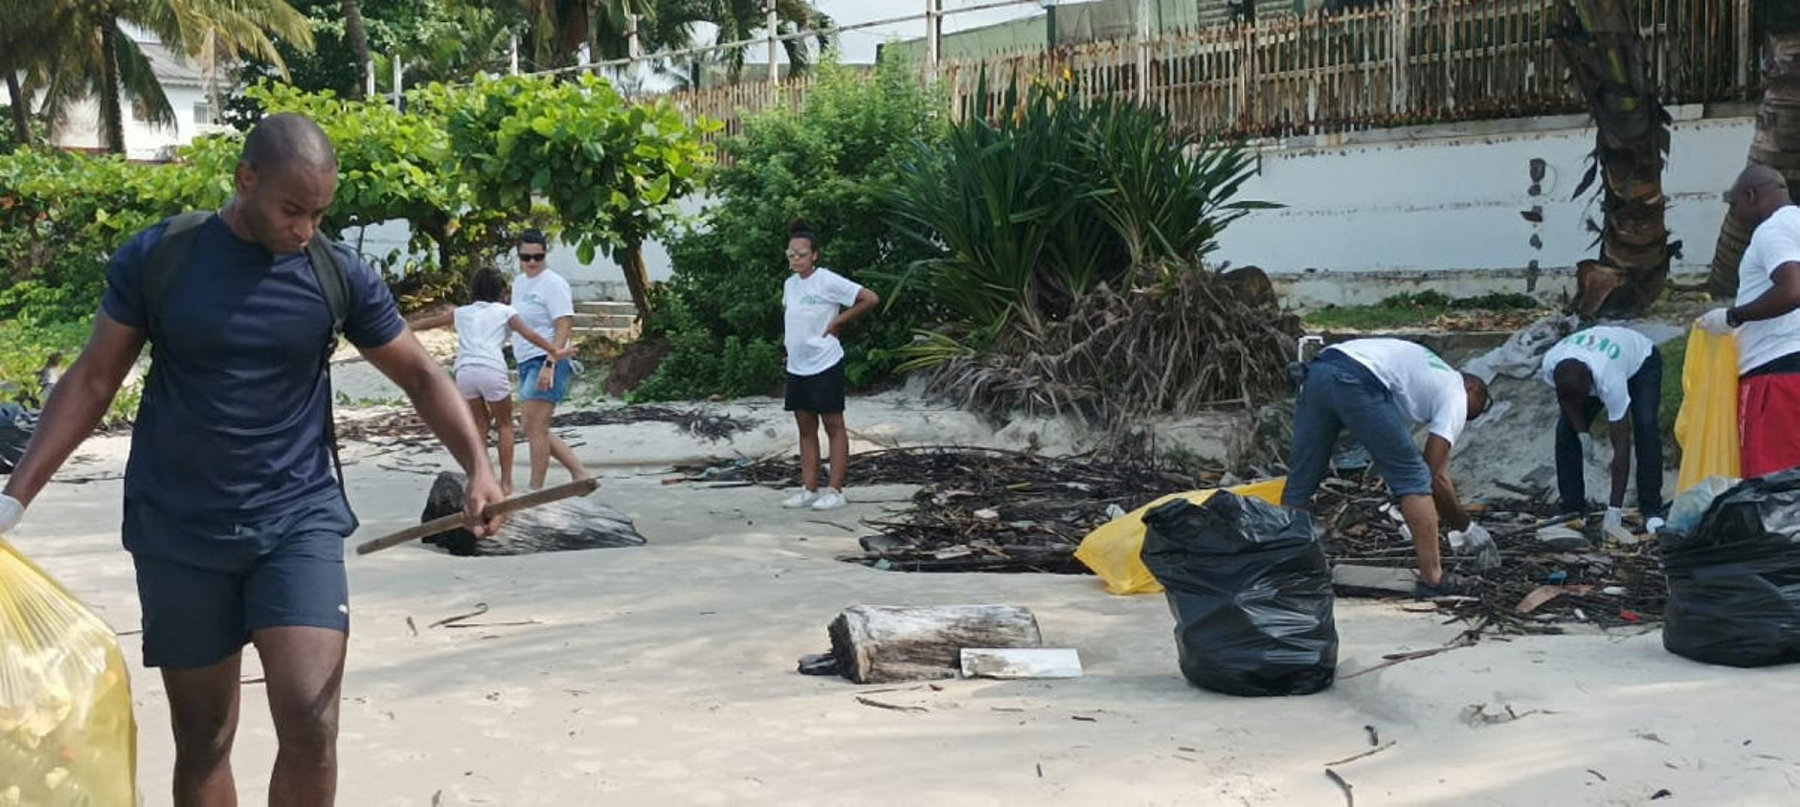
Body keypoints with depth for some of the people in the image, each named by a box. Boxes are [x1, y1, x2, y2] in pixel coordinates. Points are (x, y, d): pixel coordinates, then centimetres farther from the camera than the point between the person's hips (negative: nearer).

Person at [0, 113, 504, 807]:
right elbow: (93, 380, 3)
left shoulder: (341, 276, -3)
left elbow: (422, 376, 5)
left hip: (299, 522, 0)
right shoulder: (155, 258, -4)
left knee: (310, 730, -12)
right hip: (176, 533, 0)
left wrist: (478, 467, -11)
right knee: (202, 741, 8)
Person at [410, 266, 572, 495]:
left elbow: (428, 322, 30)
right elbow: (529, 335, 3)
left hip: (465, 371, 3)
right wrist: (555, 351, 5)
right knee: (504, 424, 12)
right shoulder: (504, 311, 14)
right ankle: (505, 483, 6)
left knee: (480, 423, 19)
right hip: (492, 370, -3)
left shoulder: (462, 313, 23)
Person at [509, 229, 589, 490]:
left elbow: (565, 326, -18)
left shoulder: (553, 283, -11)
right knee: (536, 430, 9)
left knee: (534, 428, -10)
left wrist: (549, 364, -26)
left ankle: (535, 490, -4)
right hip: (526, 362, 10)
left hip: (548, 362, -10)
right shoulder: (519, 282, 16)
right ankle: (580, 474, 15)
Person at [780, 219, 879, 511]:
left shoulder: (828, 281, -13)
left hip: (825, 364, -7)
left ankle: (835, 491, 2)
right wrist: (789, 336, 12)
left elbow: (870, 299, -16)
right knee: (805, 428, 9)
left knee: (833, 426, 0)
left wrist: (837, 322, -12)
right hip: (796, 366, 7)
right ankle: (809, 489, 13)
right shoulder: (789, 284, 8)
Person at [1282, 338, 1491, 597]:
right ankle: (1432, 578, 6)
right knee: (1414, 477, 5)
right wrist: (1466, 527, 20)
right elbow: (1437, 477, 9)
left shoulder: (1432, 371, 37)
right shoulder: (1455, 397, 15)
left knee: (1300, 481, 15)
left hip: (1317, 371, 8)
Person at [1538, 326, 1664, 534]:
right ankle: (1572, 511, -2)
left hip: (1640, 360, -4)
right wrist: (1582, 432, -19)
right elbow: (1566, 397, -8)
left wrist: (1614, 510, -40)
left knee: (1645, 426, -26)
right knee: (1566, 429, -11)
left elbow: (1621, 446, -40)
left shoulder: (1610, 381, -46)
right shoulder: (1550, 364, -35)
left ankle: (1651, 511, -18)